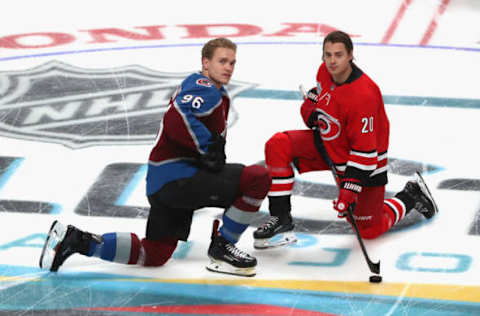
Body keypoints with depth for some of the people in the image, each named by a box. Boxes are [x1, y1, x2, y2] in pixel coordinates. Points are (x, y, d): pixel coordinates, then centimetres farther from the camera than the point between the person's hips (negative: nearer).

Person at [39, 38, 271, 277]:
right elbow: (177, 119, -29)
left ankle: (77, 241, 11)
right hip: (177, 177, -11)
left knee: (153, 255, 15)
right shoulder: (207, 91, -11)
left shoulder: (194, 85, 22)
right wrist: (210, 145, -23)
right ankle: (222, 247, -4)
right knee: (258, 178, -18)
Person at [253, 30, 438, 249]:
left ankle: (410, 197, 27)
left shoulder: (363, 94, -33)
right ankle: (280, 218, -12)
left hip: (367, 158, -7)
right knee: (278, 145, -15)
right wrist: (310, 111, -8)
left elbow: (364, 148, -30)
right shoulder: (325, 71, -10)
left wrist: (349, 190, -33)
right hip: (326, 144, 7)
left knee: (369, 229, 0)